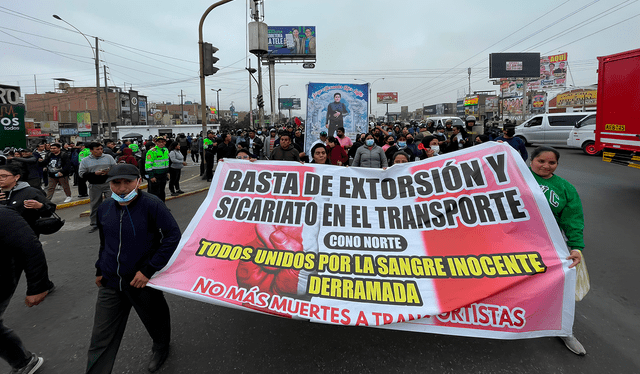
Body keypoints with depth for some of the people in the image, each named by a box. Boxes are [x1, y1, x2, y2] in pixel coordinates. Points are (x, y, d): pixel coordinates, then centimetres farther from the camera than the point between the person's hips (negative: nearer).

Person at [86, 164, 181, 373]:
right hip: (110, 284, 4)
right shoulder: (104, 209, 0)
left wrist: (148, 270, -22)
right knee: (101, 340, 7)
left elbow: (173, 236, -21)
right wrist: (100, 270, 19)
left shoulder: (151, 205, -18)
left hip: (143, 282, -3)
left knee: (155, 319, 21)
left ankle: (161, 348, 53)